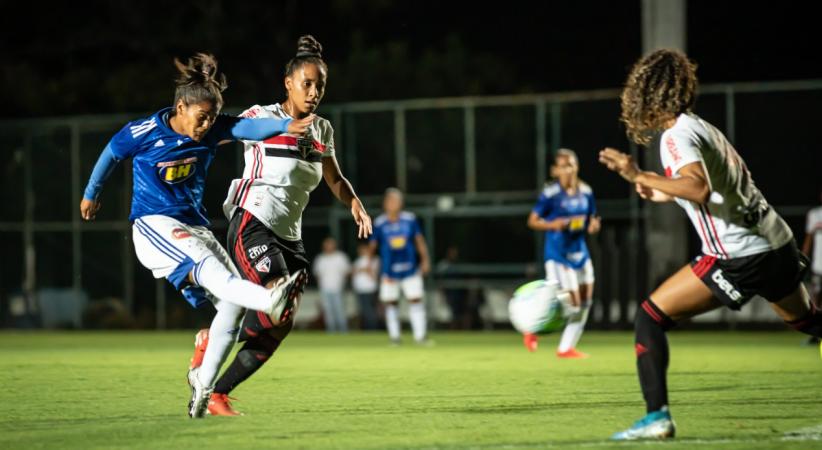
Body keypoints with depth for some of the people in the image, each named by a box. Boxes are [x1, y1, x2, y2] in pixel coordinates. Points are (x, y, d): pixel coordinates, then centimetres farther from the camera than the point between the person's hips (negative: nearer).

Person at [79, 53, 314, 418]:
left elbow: (249, 128, -16)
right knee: (207, 268, -33)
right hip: (153, 224, -6)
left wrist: (286, 125, -36)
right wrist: (91, 195, 25)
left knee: (233, 301, -7)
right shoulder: (145, 132, -8)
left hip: (194, 226, 6)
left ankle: (203, 382, 4)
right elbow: (111, 154, 10)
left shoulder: (212, 128, 1)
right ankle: (271, 300, -60)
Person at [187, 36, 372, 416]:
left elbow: (335, 180, 24)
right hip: (253, 230, -7)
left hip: (290, 238, 7)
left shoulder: (321, 130, 12)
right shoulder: (261, 118, -7)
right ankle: (210, 340, 2)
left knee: (273, 333, 1)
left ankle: (217, 396, 12)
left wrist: (354, 203, 6)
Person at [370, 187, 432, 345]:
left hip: (410, 268, 1)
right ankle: (394, 336, 15)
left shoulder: (410, 219, 0)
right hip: (389, 271, -1)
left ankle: (420, 335, 0)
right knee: (391, 303, 5)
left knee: (416, 300, -4)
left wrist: (425, 260, 0)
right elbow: (373, 245, 2)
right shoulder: (379, 223, -3)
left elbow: (419, 240, 5)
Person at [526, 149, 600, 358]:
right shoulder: (551, 193, -11)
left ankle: (566, 347, 13)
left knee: (585, 300, 2)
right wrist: (552, 225, -24)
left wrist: (593, 225, -7)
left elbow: (591, 219, 16)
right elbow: (533, 221, -6)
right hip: (558, 253, -7)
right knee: (572, 302, -11)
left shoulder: (585, 192, 4)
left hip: (579, 252, 7)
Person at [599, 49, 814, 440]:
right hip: (779, 245, 9)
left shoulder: (677, 135, -11)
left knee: (650, 317, -4)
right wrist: (664, 194, 30)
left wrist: (640, 176, -24)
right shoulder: (704, 128, 16)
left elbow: (700, 189, -28)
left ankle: (657, 417, -12)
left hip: (740, 257, -9)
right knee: (807, 320, 31)